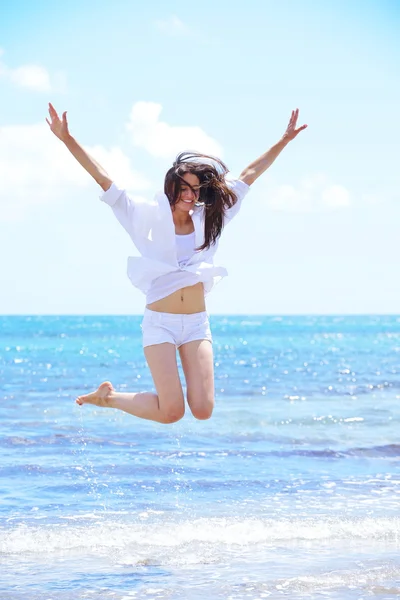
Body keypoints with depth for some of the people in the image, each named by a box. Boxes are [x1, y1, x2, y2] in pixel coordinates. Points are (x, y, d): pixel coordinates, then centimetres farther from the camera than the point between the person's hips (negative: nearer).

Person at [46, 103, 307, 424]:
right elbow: (104, 179, -9)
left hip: (197, 324, 4)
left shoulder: (206, 219, 9)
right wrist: (67, 139, -17)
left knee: (203, 410, -10)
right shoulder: (150, 217, -1)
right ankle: (108, 396, 13)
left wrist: (284, 141, 14)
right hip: (160, 323, -4)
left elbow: (248, 176, 13)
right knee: (172, 412, -13)